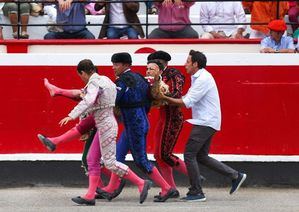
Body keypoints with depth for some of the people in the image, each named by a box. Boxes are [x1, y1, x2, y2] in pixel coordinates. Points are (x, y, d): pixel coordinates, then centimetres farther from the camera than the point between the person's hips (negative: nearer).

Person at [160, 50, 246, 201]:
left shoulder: (203, 79, -17)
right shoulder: (198, 78, 16)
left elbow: (187, 102, -21)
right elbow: (189, 100, 14)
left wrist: (165, 98, -18)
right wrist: (169, 100, 1)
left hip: (205, 123, -10)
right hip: (206, 122, 10)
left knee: (189, 154, -8)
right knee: (201, 156, 14)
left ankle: (196, 192, -4)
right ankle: (235, 176, 16)